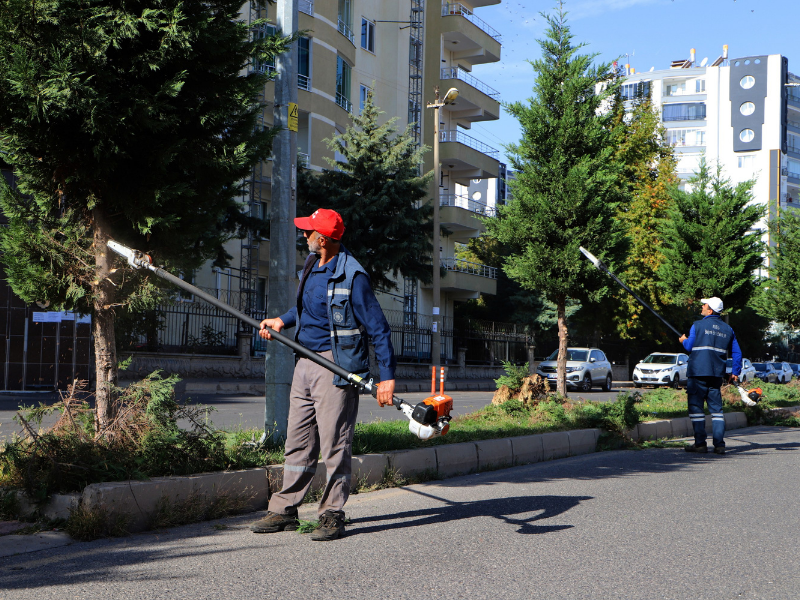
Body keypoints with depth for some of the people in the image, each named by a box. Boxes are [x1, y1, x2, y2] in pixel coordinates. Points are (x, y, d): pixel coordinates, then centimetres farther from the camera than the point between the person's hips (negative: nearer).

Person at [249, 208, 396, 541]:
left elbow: (378, 328, -14)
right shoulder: (312, 264, 11)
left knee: (334, 444, -2)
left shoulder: (352, 276, -15)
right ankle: (285, 510, 20)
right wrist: (282, 320, 14)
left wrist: (387, 377, -18)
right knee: (297, 441, 12)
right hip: (306, 363, 8)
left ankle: (332, 516, 7)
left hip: (336, 367, -8)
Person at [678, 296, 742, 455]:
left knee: (696, 408, 2)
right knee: (716, 409, 7)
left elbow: (690, 347, -1)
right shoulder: (727, 329, 11)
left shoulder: (698, 325, -4)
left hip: (698, 372, -4)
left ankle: (700, 443, 0)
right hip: (717, 375, 5)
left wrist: (684, 340, 21)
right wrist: (735, 372, 18)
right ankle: (719, 444, 0)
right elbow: (737, 352, 12)